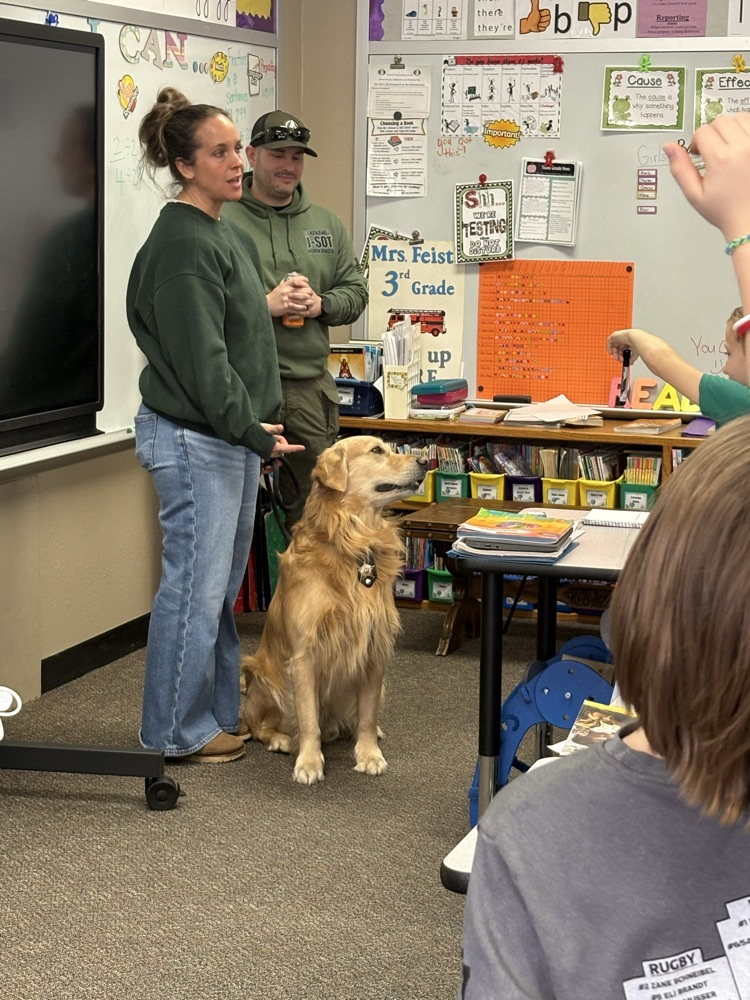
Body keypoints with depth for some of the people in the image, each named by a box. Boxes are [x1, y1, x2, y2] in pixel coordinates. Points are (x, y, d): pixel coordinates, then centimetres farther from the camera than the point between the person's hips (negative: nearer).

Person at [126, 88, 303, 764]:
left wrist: (260, 428, 13)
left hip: (234, 436, 10)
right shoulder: (181, 245, -17)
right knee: (196, 587, -2)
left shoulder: (229, 237, 14)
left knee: (222, 586, 17)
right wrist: (253, 431, -15)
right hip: (193, 438, -10)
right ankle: (178, 731, 10)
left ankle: (220, 713, 28)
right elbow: (200, 358, -20)